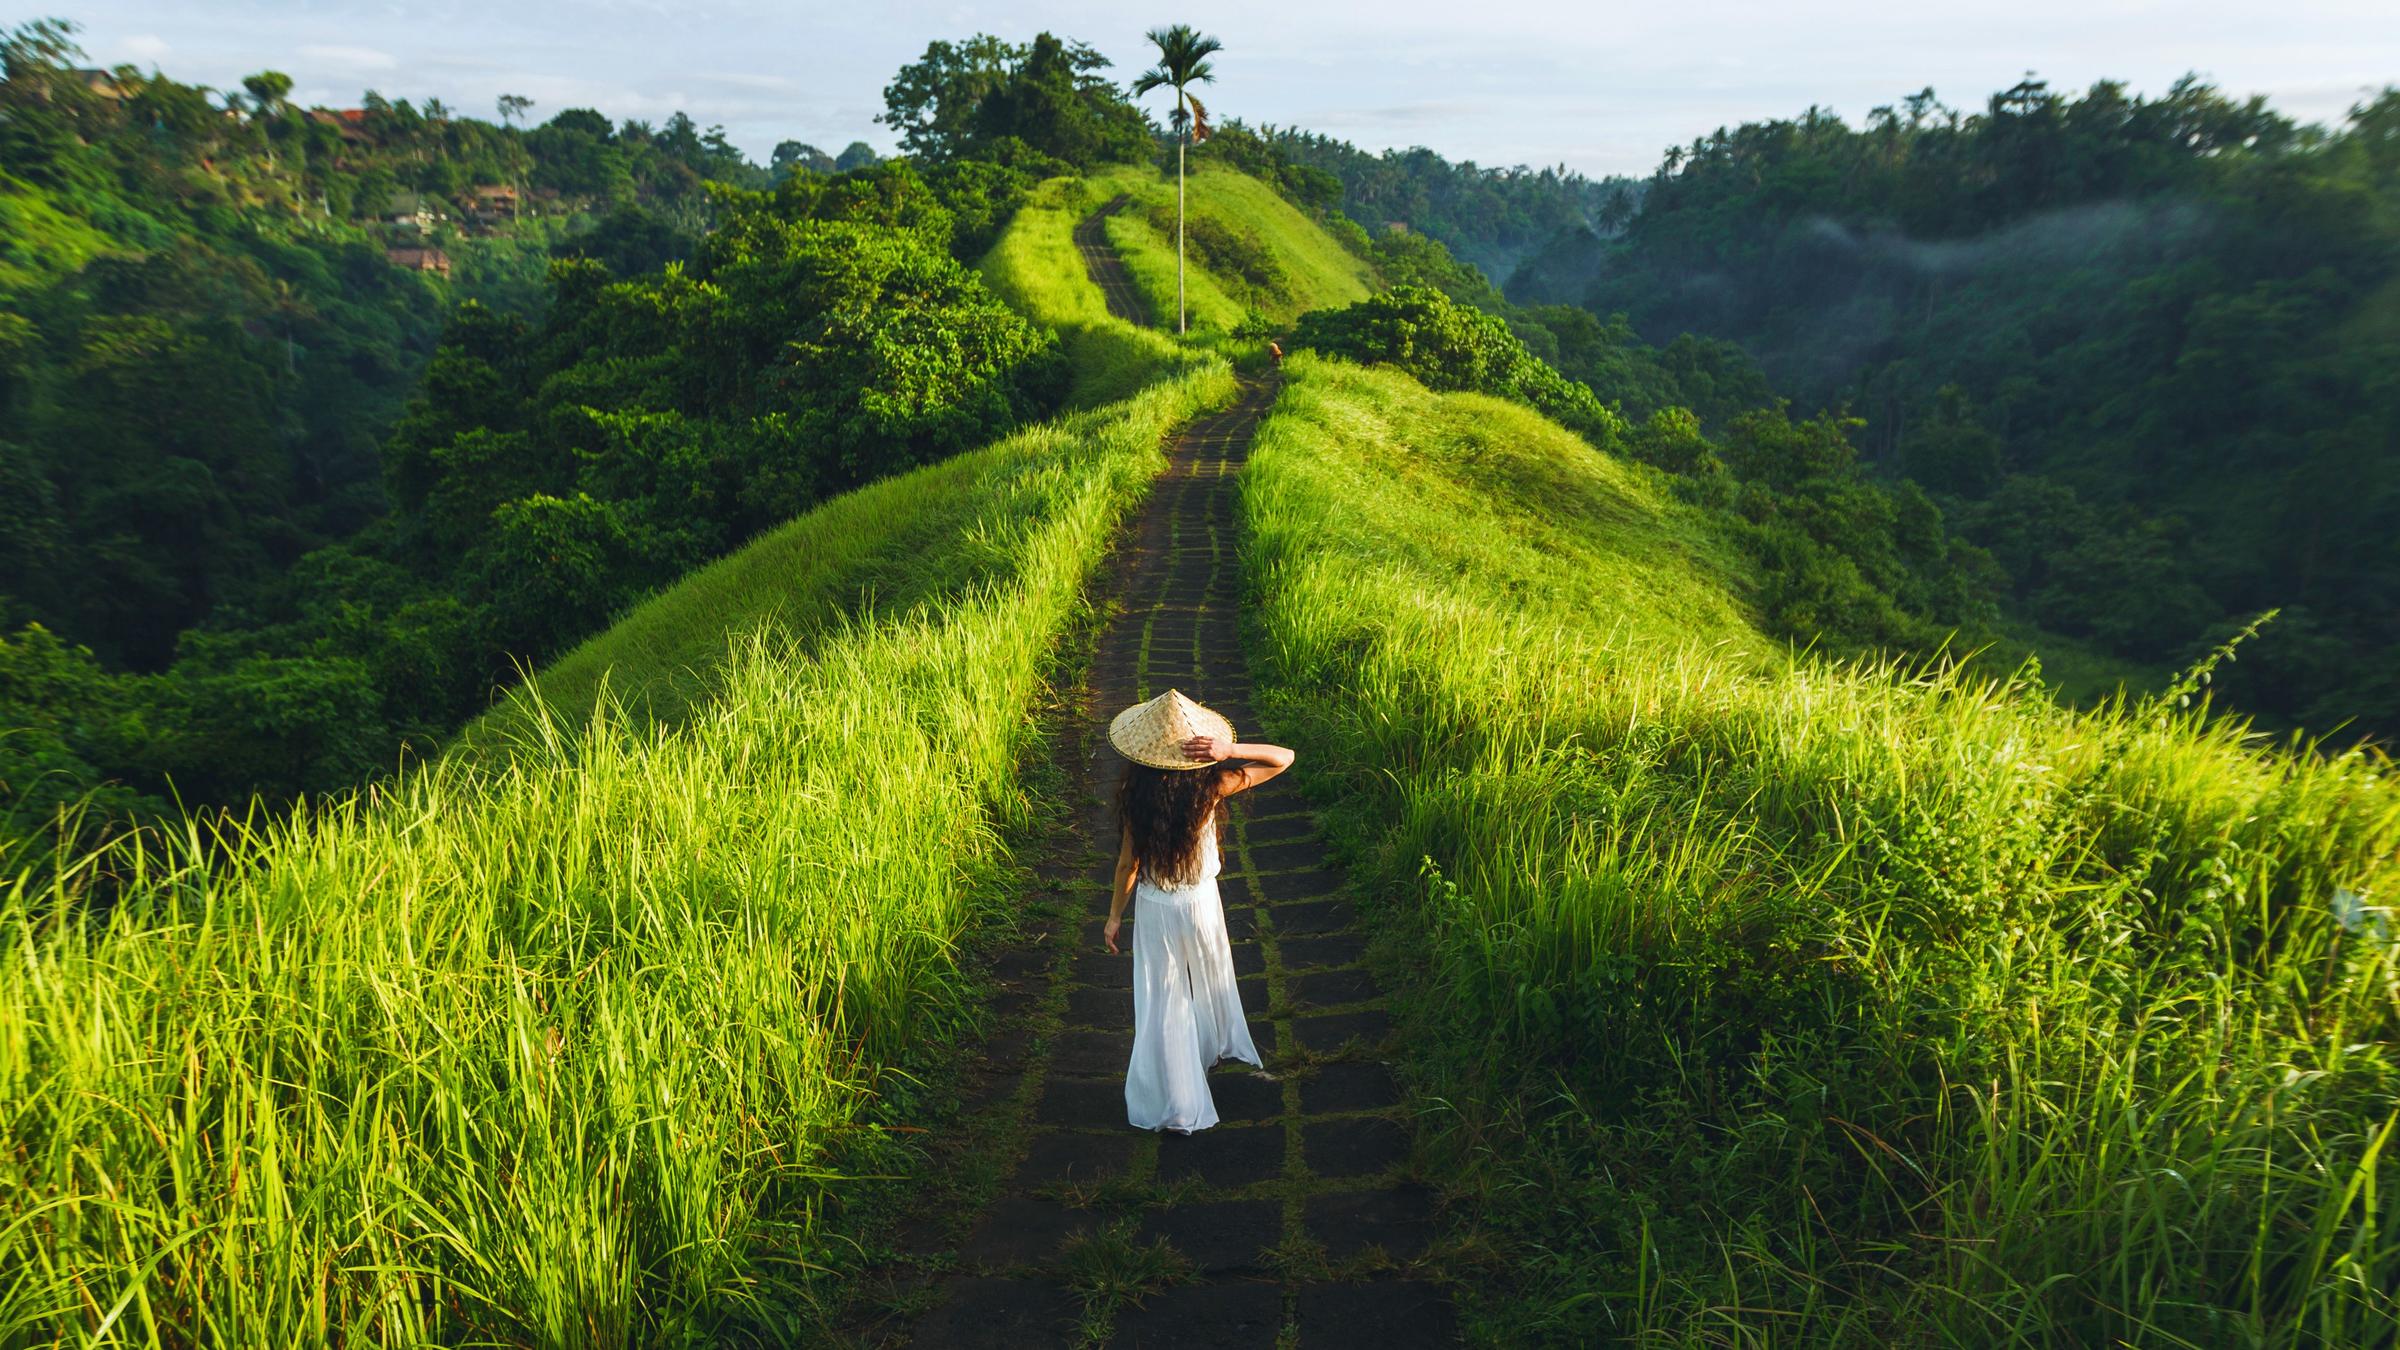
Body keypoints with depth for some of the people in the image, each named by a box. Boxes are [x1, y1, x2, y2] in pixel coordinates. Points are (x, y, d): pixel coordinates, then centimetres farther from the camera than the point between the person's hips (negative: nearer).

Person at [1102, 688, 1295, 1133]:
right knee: (1211, 977, 29)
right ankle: (1220, 1043, 55)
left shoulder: (1136, 796, -21)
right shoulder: (1210, 787, -21)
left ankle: (1172, 1101, 20)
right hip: (1201, 903, 1)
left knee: (1161, 1001, 12)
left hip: (1154, 909, -1)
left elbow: (1127, 863, -12)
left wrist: (1115, 916, 3)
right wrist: (1230, 751, -32)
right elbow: (1284, 758, -17)